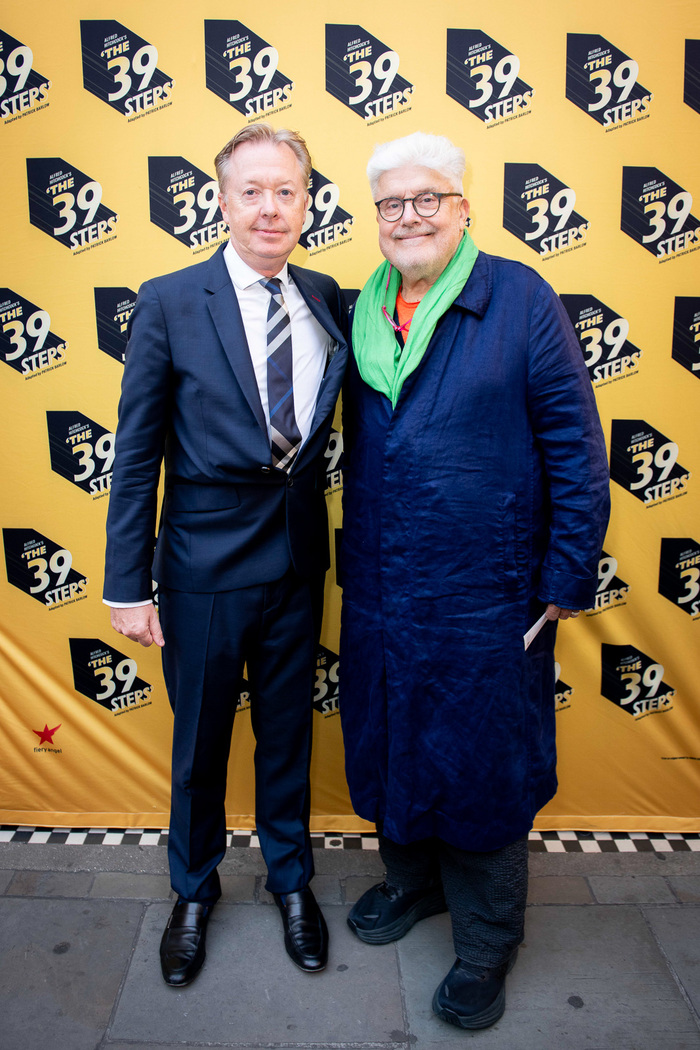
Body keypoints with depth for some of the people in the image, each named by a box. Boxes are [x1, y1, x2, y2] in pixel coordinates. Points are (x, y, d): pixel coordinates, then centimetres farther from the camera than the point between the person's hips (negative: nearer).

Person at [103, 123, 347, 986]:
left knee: (288, 732, 19)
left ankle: (291, 880, 44)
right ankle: (194, 892, 43)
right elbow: (136, 455, -8)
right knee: (199, 743, 16)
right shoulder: (168, 303, -9)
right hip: (204, 568, -2)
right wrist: (127, 583, -8)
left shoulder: (328, 300, 2)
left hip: (298, 563, 3)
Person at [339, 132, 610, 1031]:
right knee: (387, 749, 20)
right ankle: (411, 880, 49)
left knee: (480, 772, 11)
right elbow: (356, 448, 11)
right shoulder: (361, 313, 6)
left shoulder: (520, 299, -8)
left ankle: (485, 944, 36)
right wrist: (353, 562, 8)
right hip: (376, 597, 5)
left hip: (482, 603, -4)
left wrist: (567, 579, -10)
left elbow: (575, 449, -9)